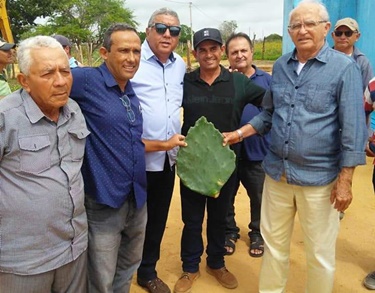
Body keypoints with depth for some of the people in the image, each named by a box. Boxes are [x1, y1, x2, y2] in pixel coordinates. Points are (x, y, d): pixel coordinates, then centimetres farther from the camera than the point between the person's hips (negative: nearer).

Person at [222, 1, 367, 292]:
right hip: (277, 171, 5)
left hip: (319, 178, -4)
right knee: (273, 244, 19)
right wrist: (240, 133, 4)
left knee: (320, 254, 12)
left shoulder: (344, 67, -9)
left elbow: (353, 128, -11)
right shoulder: (280, 66, 6)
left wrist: (345, 180, -13)